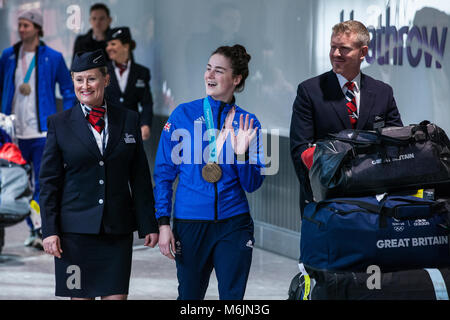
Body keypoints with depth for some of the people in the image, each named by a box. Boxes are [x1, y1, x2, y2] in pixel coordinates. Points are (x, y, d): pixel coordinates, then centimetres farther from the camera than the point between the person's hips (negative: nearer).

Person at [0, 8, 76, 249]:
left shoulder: (53, 57, 1)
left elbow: (68, 91, 5)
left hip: (43, 132, -4)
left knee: (43, 182, -12)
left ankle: (41, 229, -15)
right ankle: (33, 229, 18)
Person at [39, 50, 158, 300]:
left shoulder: (128, 120, 7)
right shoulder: (60, 124, 3)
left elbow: (140, 178, 9)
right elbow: (49, 181, 2)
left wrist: (149, 225, 5)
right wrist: (49, 230, -5)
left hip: (118, 230, 1)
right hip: (75, 229, -1)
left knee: (116, 294, -2)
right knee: (80, 295, 1)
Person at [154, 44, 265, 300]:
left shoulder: (247, 123, 3)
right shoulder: (184, 115, 0)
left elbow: (253, 184, 2)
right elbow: (164, 173, 2)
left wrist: (241, 152, -16)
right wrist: (163, 223, -4)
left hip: (234, 224, 1)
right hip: (190, 222, -1)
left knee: (232, 296, 4)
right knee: (189, 295, 9)